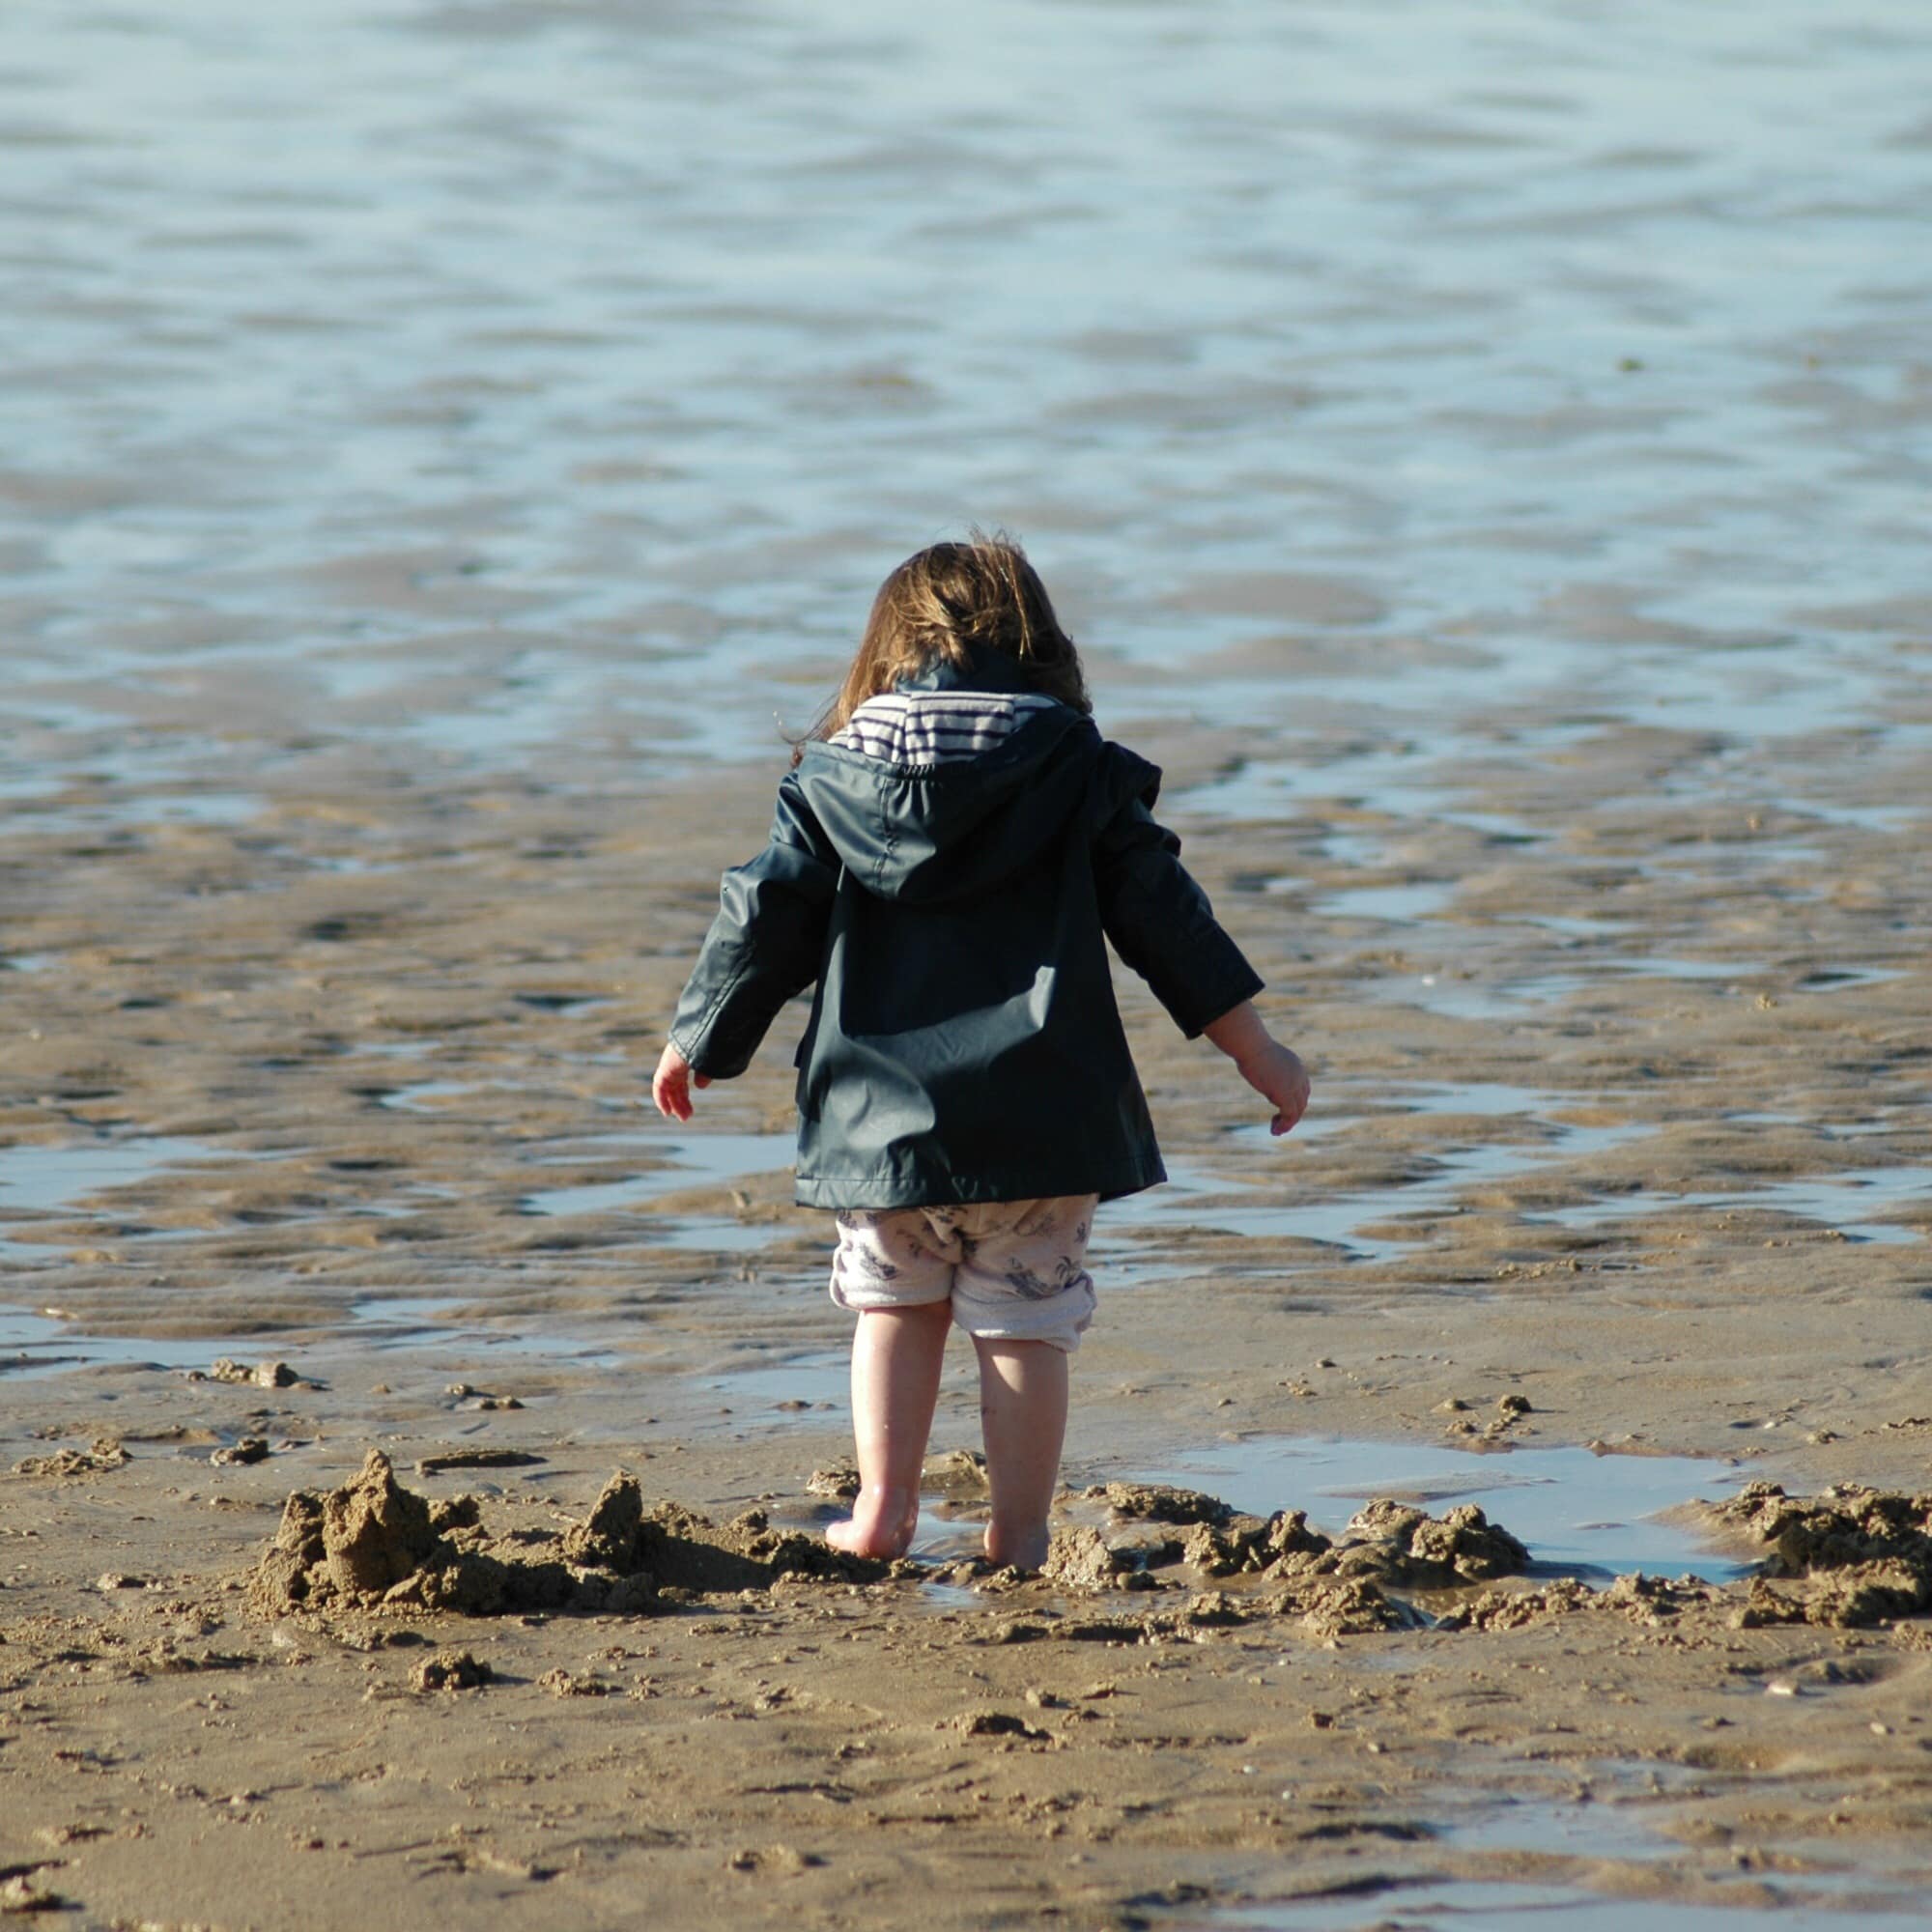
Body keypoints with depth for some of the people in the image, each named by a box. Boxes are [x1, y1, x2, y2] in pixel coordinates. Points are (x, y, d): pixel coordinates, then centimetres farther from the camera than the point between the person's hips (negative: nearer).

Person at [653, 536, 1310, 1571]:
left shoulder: (831, 781, 4)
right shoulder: (1082, 775, 1)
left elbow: (764, 918, 5)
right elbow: (1164, 914, 1)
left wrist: (696, 1043, 20)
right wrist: (1256, 1050, 7)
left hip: (880, 1121, 2)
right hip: (1036, 1121, -1)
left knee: (894, 1302, 20)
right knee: (1023, 1324, 6)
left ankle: (881, 1513, 14)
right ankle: (1016, 1540, 4)